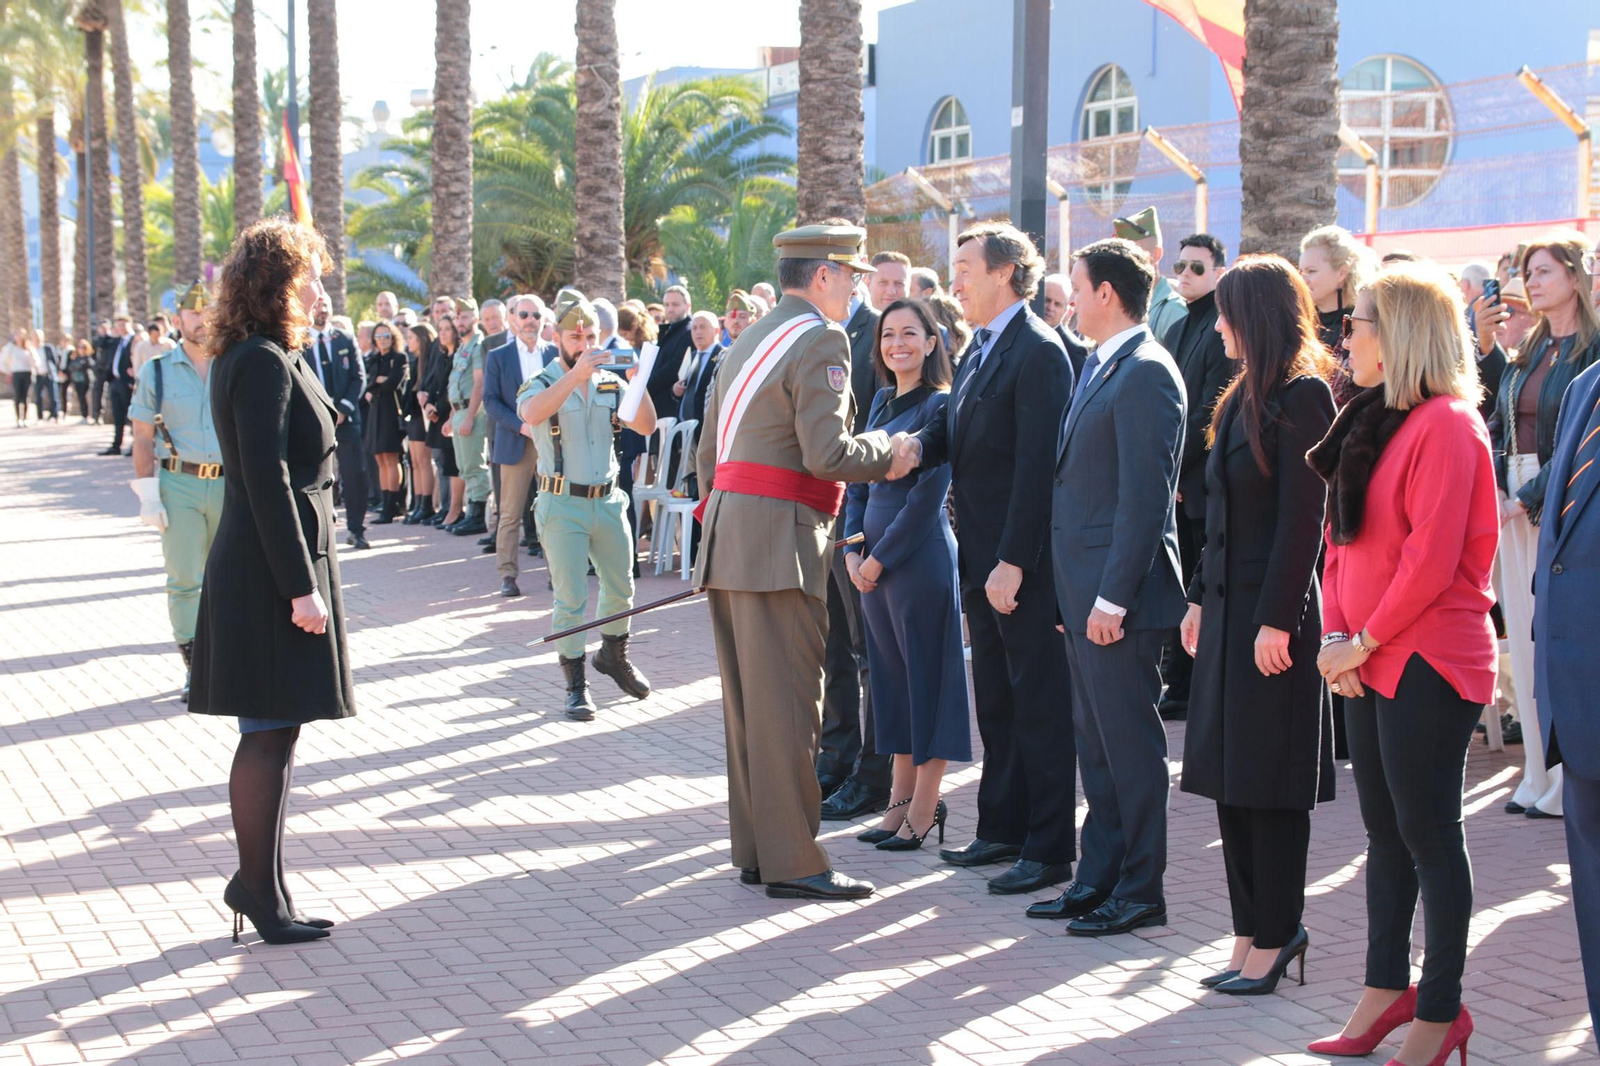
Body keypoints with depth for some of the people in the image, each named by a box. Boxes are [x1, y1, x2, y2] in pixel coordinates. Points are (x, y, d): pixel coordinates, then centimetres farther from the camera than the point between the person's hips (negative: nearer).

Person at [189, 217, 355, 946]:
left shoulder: (266, 359, 14)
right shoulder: (264, 364, -17)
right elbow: (268, 482, -22)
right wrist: (300, 585, -22)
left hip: (269, 569, 10)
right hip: (271, 573, -10)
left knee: (275, 731, 15)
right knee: (270, 732, -3)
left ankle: (259, 880, 23)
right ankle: (260, 889, 5)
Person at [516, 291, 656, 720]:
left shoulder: (609, 383, 7)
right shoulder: (542, 384, -6)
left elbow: (645, 426, -4)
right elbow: (531, 413, -31)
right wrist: (576, 374, -36)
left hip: (608, 501, 5)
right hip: (563, 506, -5)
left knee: (621, 588, 16)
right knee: (570, 599, -2)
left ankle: (613, 654, 40)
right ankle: (576, 685, 7)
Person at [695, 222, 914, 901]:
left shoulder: (748, 341, 20)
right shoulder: (821, 340, -9)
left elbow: (708, 453, 21)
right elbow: (826, 454, -18)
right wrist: (886, 454, -2)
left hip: (727, 537, 9)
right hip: (781, 542, -9)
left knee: (748, 702, 13)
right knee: (788, 705, -6)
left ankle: (754, 849, 19)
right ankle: (792, 863, -3)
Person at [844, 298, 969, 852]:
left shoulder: (939, 405, -10)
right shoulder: (882, 400, 12)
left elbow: (929, 494, -15)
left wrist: (881, 557, -13)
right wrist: (853, 548, 3)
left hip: (920, 555, -8)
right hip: (873, 559, 8)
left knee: (925, 675, 0)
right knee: (889, 674, 12)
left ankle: (924, 808, 6)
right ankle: (901, 798, 20)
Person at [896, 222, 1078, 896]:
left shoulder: (1038, 351, -16)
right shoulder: (979, 350, 14)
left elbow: (1036, 465, -20)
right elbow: (954, 432, 15)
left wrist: (1014, 561, -22)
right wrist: (919, 444, -9)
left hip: (1023, 562, -9)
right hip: (982, 559, 9)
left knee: (1039, 706, -1)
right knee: (996, 702, 16)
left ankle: (1049, 848, 6)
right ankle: (1002, 829, 27)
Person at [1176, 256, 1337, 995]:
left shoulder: (1302, 395, -13)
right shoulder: (1244, 397, 14)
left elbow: (1302, 516, -17)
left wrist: (1277, 621, -19)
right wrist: (1200, 598, 14)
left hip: (1272, 610, -9)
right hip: (1228, 603, 9)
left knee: (1269, 783, -1)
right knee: (1232, 775, 10)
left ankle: (1273, 939, 8)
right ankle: (1255, 930, 18)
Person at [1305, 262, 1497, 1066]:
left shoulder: (1446, 425, -14)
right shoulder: (1371, 422, 14)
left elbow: (1431, 560, -19)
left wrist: (1366, 640, -13)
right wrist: (1336, 636, 1)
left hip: (1427, 663, -8)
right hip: (1368, 662, 8)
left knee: (1428, 833, -2)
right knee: (1384, 832, 13)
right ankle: (1387, 990, 22)